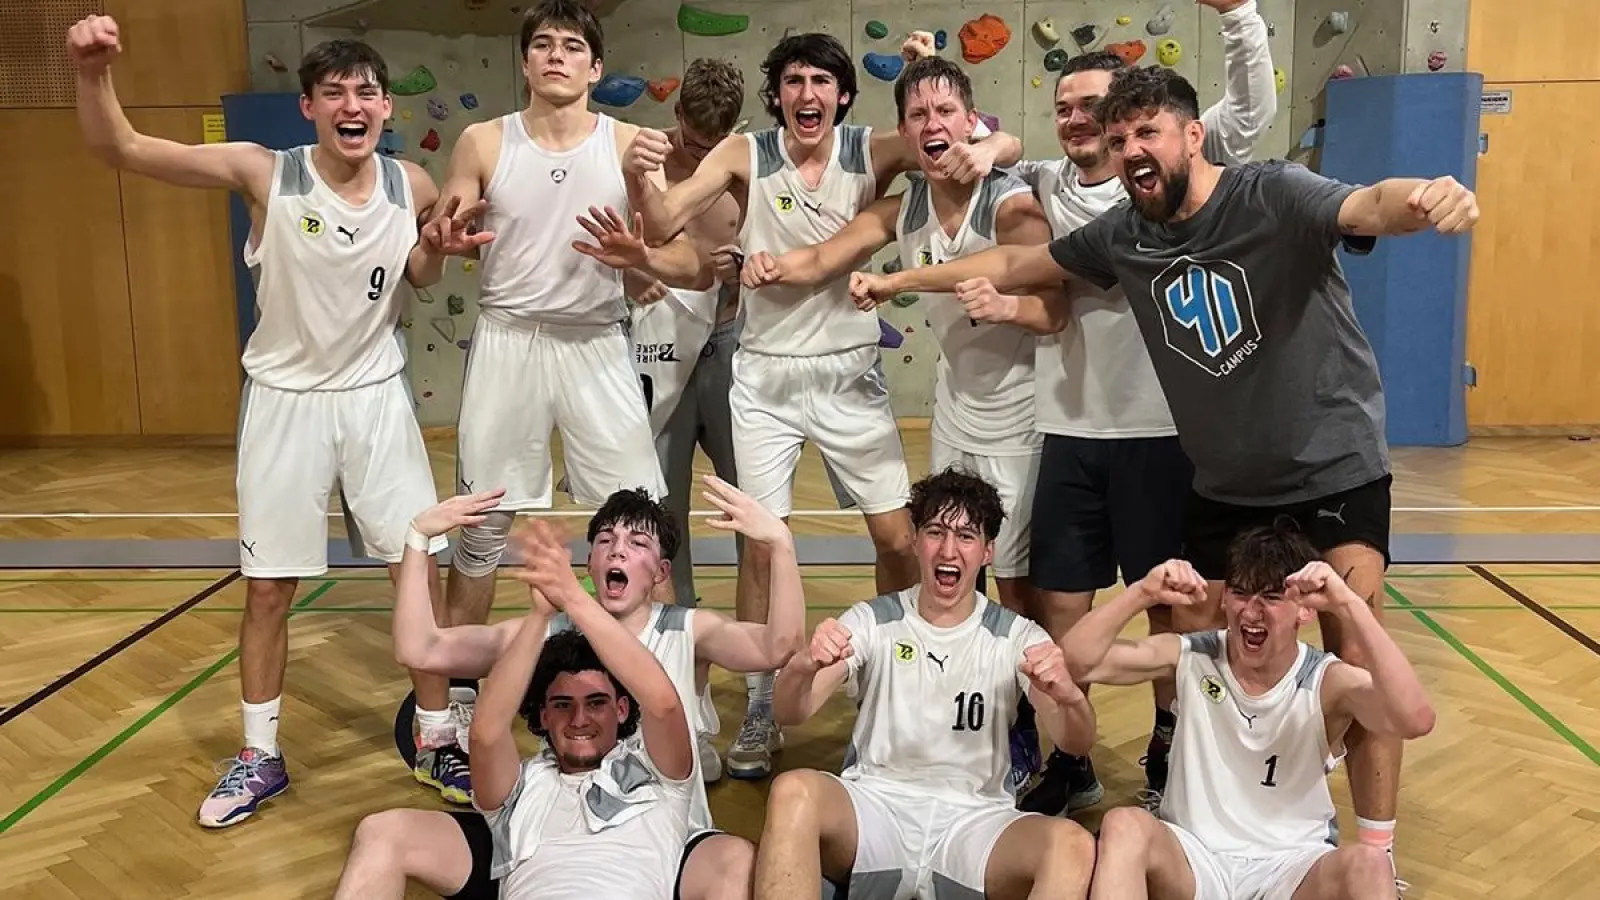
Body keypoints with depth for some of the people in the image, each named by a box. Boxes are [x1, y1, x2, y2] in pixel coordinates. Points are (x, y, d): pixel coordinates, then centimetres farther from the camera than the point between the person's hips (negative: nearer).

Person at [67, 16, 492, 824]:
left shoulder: (411, 186, -6)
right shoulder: (264, 174, -14)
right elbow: (119, 150, -18)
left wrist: (437, 250, -11)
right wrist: (93, 72, -37)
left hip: (376, 397, 2)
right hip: (285, 400, -2)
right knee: (268, 588, 7)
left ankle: (437, 744, 20)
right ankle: (259, 757, 25)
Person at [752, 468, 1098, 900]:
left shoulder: (1015, 636, 6)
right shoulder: (872, 621, 5)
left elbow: (1076, 743, -6)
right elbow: (789, 714, -7)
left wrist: (1068, 696, -31)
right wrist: (804, 666, -32)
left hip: (973, 820, 1)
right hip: (875, 805, 0)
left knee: (1073, 846, -31)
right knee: (792, 791, -33)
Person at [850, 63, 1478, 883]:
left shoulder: (1273, 196, -19)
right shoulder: (1123, 234, -4)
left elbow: (1368, 207, -39)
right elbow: (1013, 265, 9)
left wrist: (1424, 198, -63)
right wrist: (898, 280, 14)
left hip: (1334, 466, -5)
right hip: (1224, 483, 5)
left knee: (1355, 658, -9)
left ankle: (1376, 852, 8)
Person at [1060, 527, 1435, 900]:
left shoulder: (1328, 683, -9)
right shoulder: (1191, 657, -5)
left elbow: (1415, 721, -30)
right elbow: (1075, 662, -14)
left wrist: (1350, 607, -35)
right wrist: (1142, 594, -27)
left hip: (1293, 864, -1)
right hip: (1195, 856, 1)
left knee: (1368, 865, -32)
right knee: (1124, 826, -31)